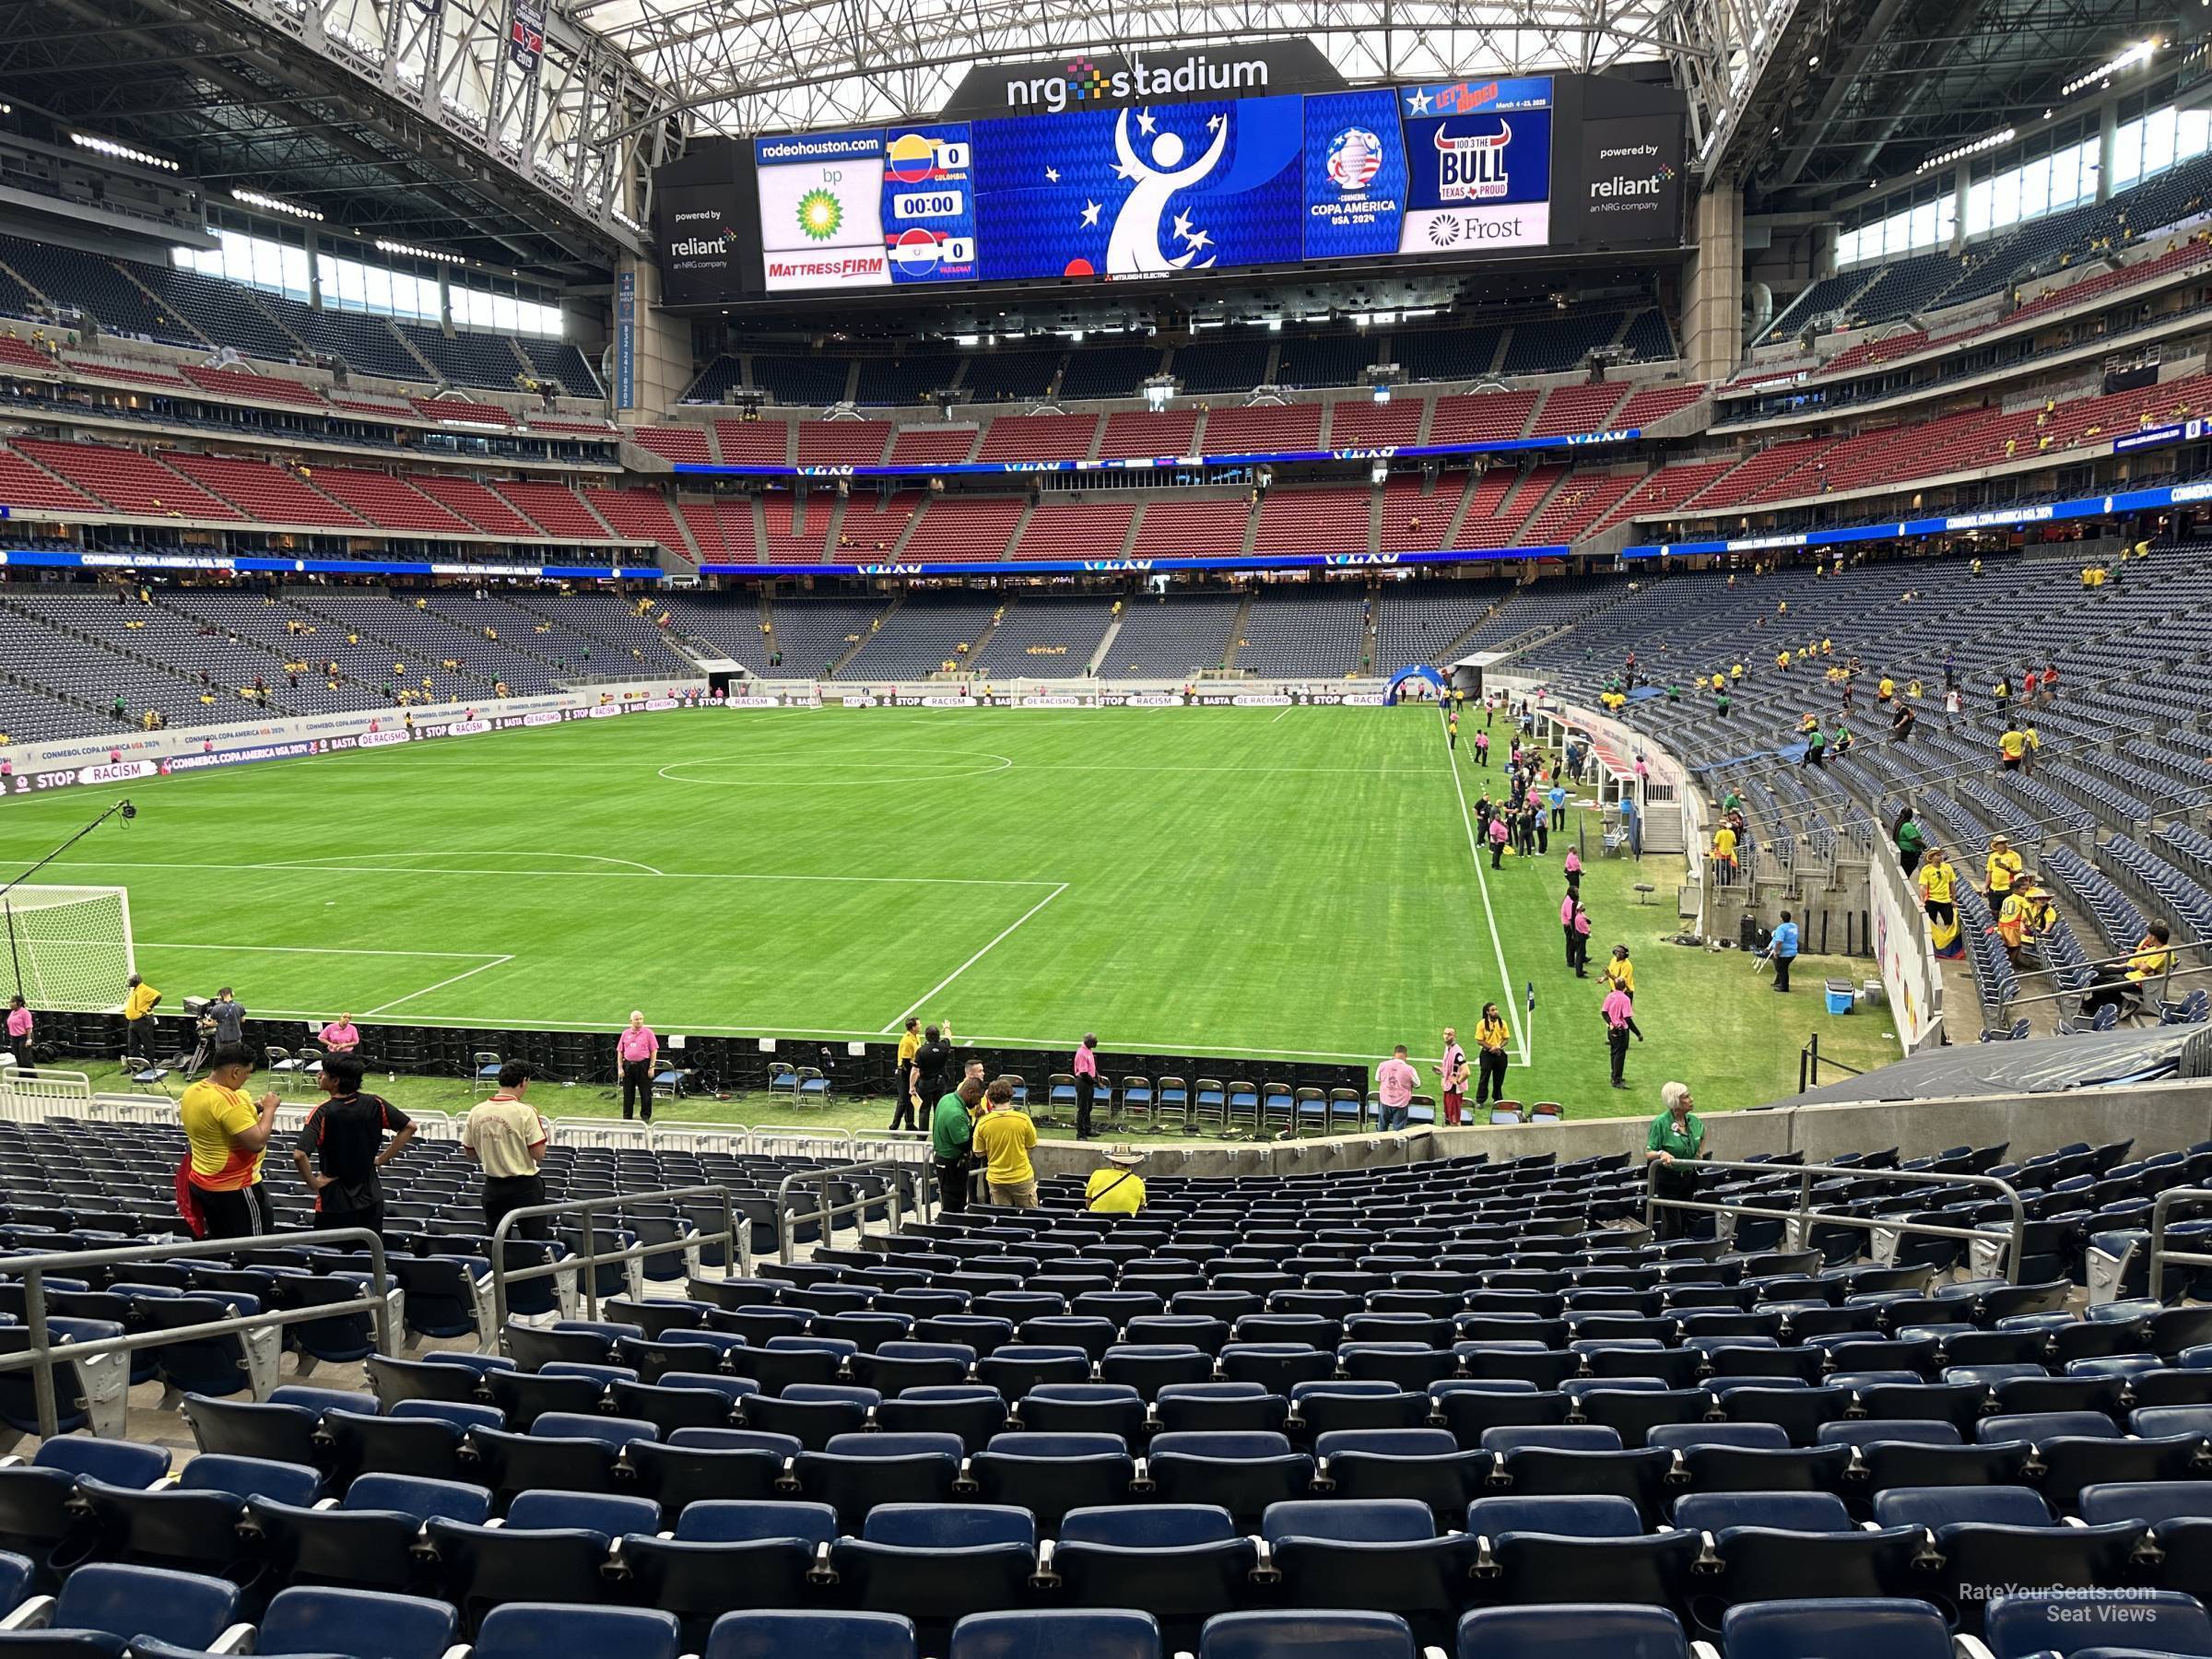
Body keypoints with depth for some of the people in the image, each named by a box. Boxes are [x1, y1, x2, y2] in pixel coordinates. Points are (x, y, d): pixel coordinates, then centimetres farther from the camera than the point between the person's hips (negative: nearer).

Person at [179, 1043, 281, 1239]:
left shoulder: (191, 1092, 2)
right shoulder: (228, 1099, -26)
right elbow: (257, 1143, -27)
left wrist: (251, 1110, 10)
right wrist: (269, 1109, -14)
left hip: (200, 1182, 9)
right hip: (234, 1188, -9)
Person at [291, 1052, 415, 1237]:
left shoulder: (323, 1113, -17)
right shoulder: (375, 1104, -6)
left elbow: (299, 1155, -28)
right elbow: (409, 1127, 0)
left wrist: (313, 1184, -12)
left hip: (335, 1205, -4)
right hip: (371, 1201, 4)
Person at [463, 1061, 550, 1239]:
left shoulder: (476, 1112, -3)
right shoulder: (525, 1112, -17)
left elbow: (469, 1151, 7)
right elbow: (538, 1153, -16)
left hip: (493, 1186, 4)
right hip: (524, 1186, -4)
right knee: (533, 1242, 6)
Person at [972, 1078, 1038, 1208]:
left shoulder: (982, 1123, -12)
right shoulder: (1023, 1119, -15)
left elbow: (979, 1153, -2)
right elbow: (1031, 1145, -1)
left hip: (995, 1179, 2)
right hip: (1022, 1177, -2)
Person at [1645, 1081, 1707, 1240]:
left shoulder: (1693, 1121, 0)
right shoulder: (1660, 1123, -18)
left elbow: (1702, 1135, 25)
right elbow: (1648, 1153, -17)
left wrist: (1699, 1154, 14)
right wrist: (1661, 1153, -37)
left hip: (1688, 1178, 6)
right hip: (1667, 1180, -6)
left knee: (1685, 1221, 13)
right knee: (1672, 1223, -7)